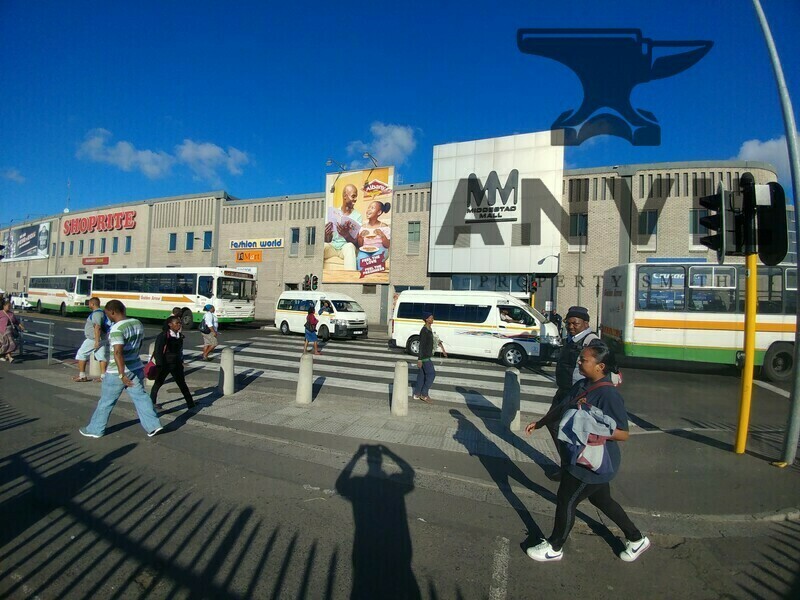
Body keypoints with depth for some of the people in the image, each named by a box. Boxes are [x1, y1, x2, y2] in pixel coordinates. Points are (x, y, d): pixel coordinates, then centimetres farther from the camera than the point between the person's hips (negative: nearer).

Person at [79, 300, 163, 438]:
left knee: (106, 401, 11)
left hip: (117, 372, -6)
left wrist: (122, 375, -35)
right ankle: (153, 425, 6)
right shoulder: (137, 323, 3)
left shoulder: (116, 329, -21)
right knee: (140, 397, 9)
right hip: (136, 368, 7)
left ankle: (95, 429, 27)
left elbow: (118, 352, -31)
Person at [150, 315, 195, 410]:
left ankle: (190, 403, 11)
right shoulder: (163, 336, -15)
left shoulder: (180, 335, 3)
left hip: (176, 364, 5)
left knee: (182, 383, 8)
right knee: (158, 383, 14)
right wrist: (160, 366, -17)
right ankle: (152, 402, 34)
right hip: (165, 364, -5)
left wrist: (181, 362, 14)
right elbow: (158, 351, -15)